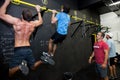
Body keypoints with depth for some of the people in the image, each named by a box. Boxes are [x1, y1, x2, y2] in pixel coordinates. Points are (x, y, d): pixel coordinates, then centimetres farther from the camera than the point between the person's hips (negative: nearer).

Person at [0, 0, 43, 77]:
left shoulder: (17, 22, -13)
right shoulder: (33, 24, -1)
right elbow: (40, 21, 21)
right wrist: (38, 11, 27)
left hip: (19, 50, -4)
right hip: (28, 49, 4)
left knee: (9, 73, 7)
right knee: (33, 67, 20)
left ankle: (20, 66, -23)